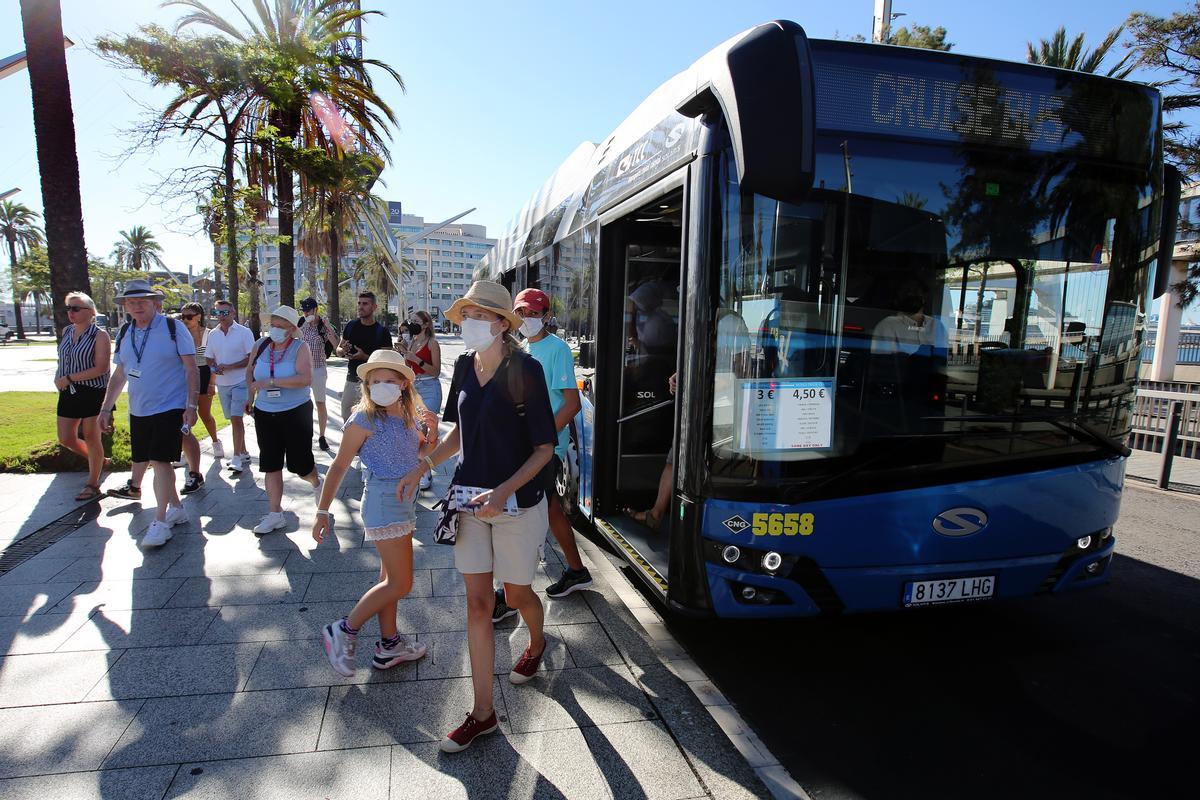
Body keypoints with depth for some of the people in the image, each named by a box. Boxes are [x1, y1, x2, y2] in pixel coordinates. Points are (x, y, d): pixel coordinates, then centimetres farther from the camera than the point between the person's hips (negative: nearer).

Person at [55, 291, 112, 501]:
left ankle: (93, 486, 14)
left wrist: (69, 378, -17)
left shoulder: (99, 335, -11)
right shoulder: (67, 331, 9)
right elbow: (63, 360, 24)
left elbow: (101, 369, -18)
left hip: (92, 393, -7)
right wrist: (58, 377, 6)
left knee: (91, 438, 2)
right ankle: (97, 460, 37)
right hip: (68, 393, 7)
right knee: (66, 439, 9)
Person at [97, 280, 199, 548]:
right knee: (156, 462, 11)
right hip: (138, 411, 6)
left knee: (160, 461, -10)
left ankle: (160, 522, -2)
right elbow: (119, 374, 17)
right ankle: (176, 508, 27)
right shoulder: (125, 333, 9)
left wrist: (192, 406, -17)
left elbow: (192, 369, -10)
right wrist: (106, 408, 14)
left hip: (170, 407, -6)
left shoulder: (173, 328, -8)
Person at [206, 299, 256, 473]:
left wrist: (228, 366, -20)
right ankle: (244, 454, 24)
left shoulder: (244, 332, -8)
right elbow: (209, 358, 14)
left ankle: (237, 458, -11)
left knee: (236, 418, -13)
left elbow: (251, 359, -11)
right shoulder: (213, 334, 8)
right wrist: (214, 367, -9)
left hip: (240, 382, -6)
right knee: (234, 419, 12)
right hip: (222, 383, 6)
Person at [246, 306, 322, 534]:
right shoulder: (261, 345, 2)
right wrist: (251, 394, 10)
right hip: (265, 413, 4)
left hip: (296, 412, -4)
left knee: (300, 462, 3)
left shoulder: (300, 348, -11)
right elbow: (250, 370, 21)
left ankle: (316, 483, 37)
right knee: (271, 464, 5)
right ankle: (275, 514, 14)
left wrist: (270, 382, -28)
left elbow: (306, 379, -27)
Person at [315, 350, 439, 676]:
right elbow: (339, 467, -10)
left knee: (390, 578, 17)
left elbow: (420, 452, 19)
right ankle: (343, 631, 13)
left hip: (403, 500, 8)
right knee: (400, 584, -3)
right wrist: (323, 511, -9)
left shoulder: (408, 417, 5)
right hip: (383, 500, -8)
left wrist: (431, 432, -2)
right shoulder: (363, 421, -14)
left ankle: (388, 646, 30)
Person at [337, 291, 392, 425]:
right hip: (351, 380, 5)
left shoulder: (382, 331, -7)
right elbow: (339, 351, 15)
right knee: (346, 418, 14)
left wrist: (364, 356, -23)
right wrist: (343, 350, -10)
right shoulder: (351, 326, 6)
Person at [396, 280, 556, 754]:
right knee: (478, 602, 8)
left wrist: (504, 492, -25)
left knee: (516, 594, 14)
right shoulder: (465, 365, 2)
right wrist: (424, 467, 7)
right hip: (470, 499, 5)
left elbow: (544, 447, -14)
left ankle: (537, 644, 50)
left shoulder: (525, 369, -15)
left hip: (517, 502, -4)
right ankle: (483, 712, 21)